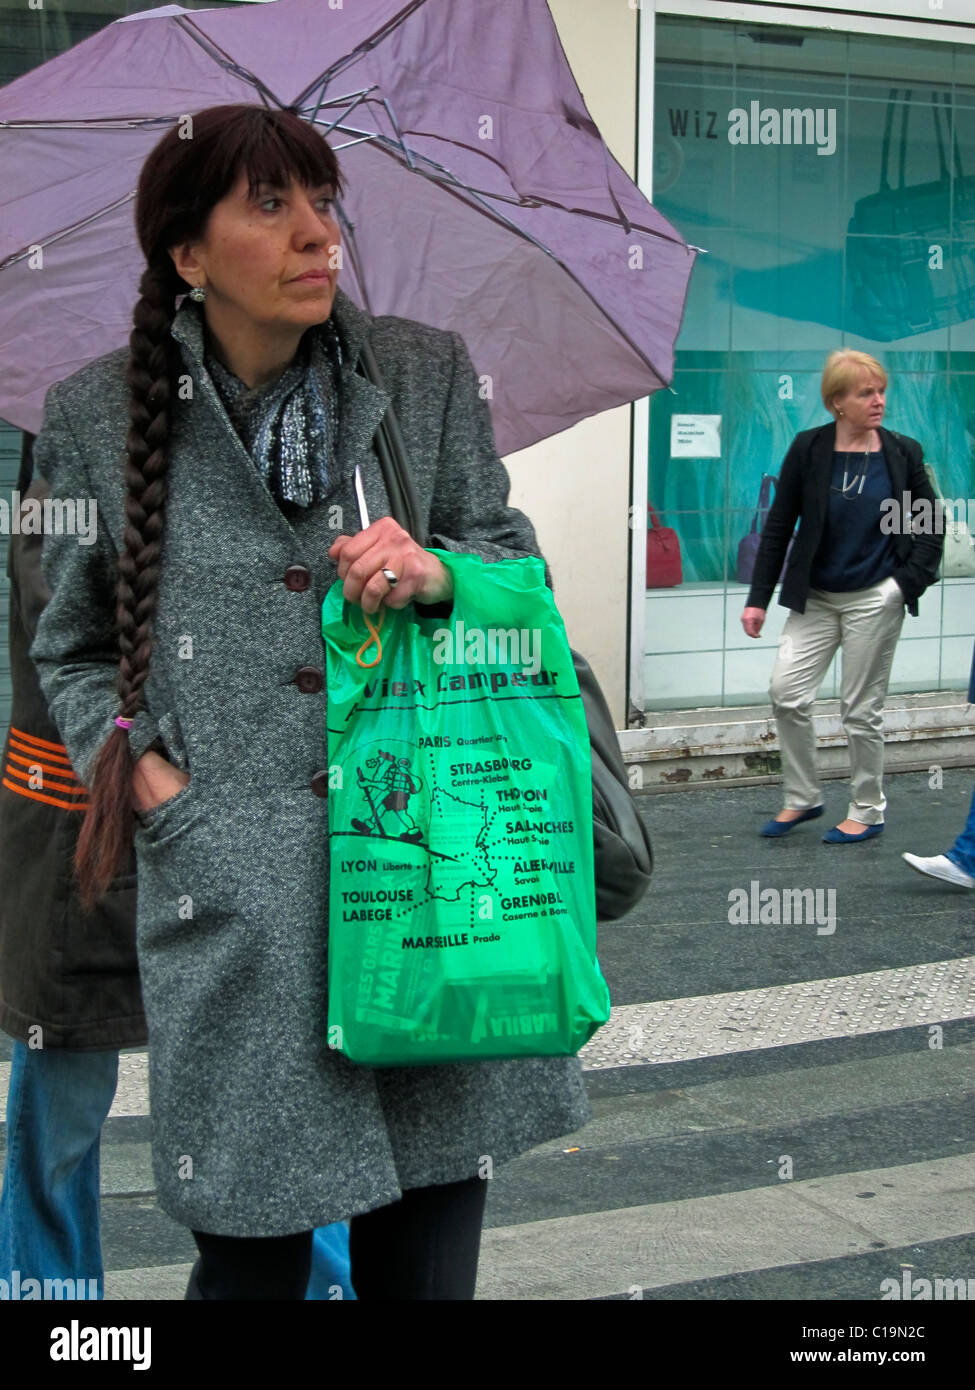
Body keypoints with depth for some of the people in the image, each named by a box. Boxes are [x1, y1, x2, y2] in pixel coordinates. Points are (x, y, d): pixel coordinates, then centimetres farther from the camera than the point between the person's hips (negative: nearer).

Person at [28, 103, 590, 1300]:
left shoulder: (427, 372, 6)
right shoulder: (94, 417, 3)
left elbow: (520, 566, 14)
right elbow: (71, 649, 13)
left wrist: (439, 573, -9)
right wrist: (138, 763, -4)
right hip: (232, 892, -2)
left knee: (428, 1255, 10)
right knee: (253, 1255, 3)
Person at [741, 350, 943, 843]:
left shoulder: (903, 453, -3)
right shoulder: (808, 449, -3)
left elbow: (931, 526, 7)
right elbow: (778, 526, 1)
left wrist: (910, 581, -6)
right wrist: (758, 597, -1)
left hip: (875, 599, -2)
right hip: (815, 598, 2)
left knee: (861, 709, 3)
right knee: (786, 692, -5)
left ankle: (868, 811, 18)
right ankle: (802, 798, 14)